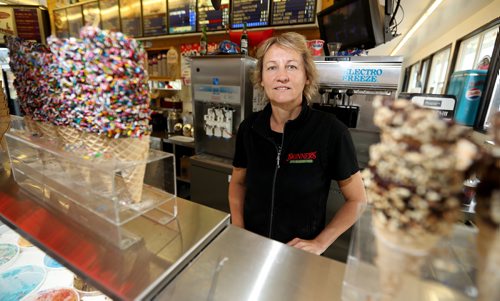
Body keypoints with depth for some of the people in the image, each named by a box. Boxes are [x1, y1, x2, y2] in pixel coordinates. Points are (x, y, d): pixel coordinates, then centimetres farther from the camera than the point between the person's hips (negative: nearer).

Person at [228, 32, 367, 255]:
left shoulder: (331, 131, -21)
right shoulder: (249, 128, -12)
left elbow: (357, 200, -7)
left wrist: (320, 243, -12)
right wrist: (238, 229, -6)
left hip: (300, 252, -3)